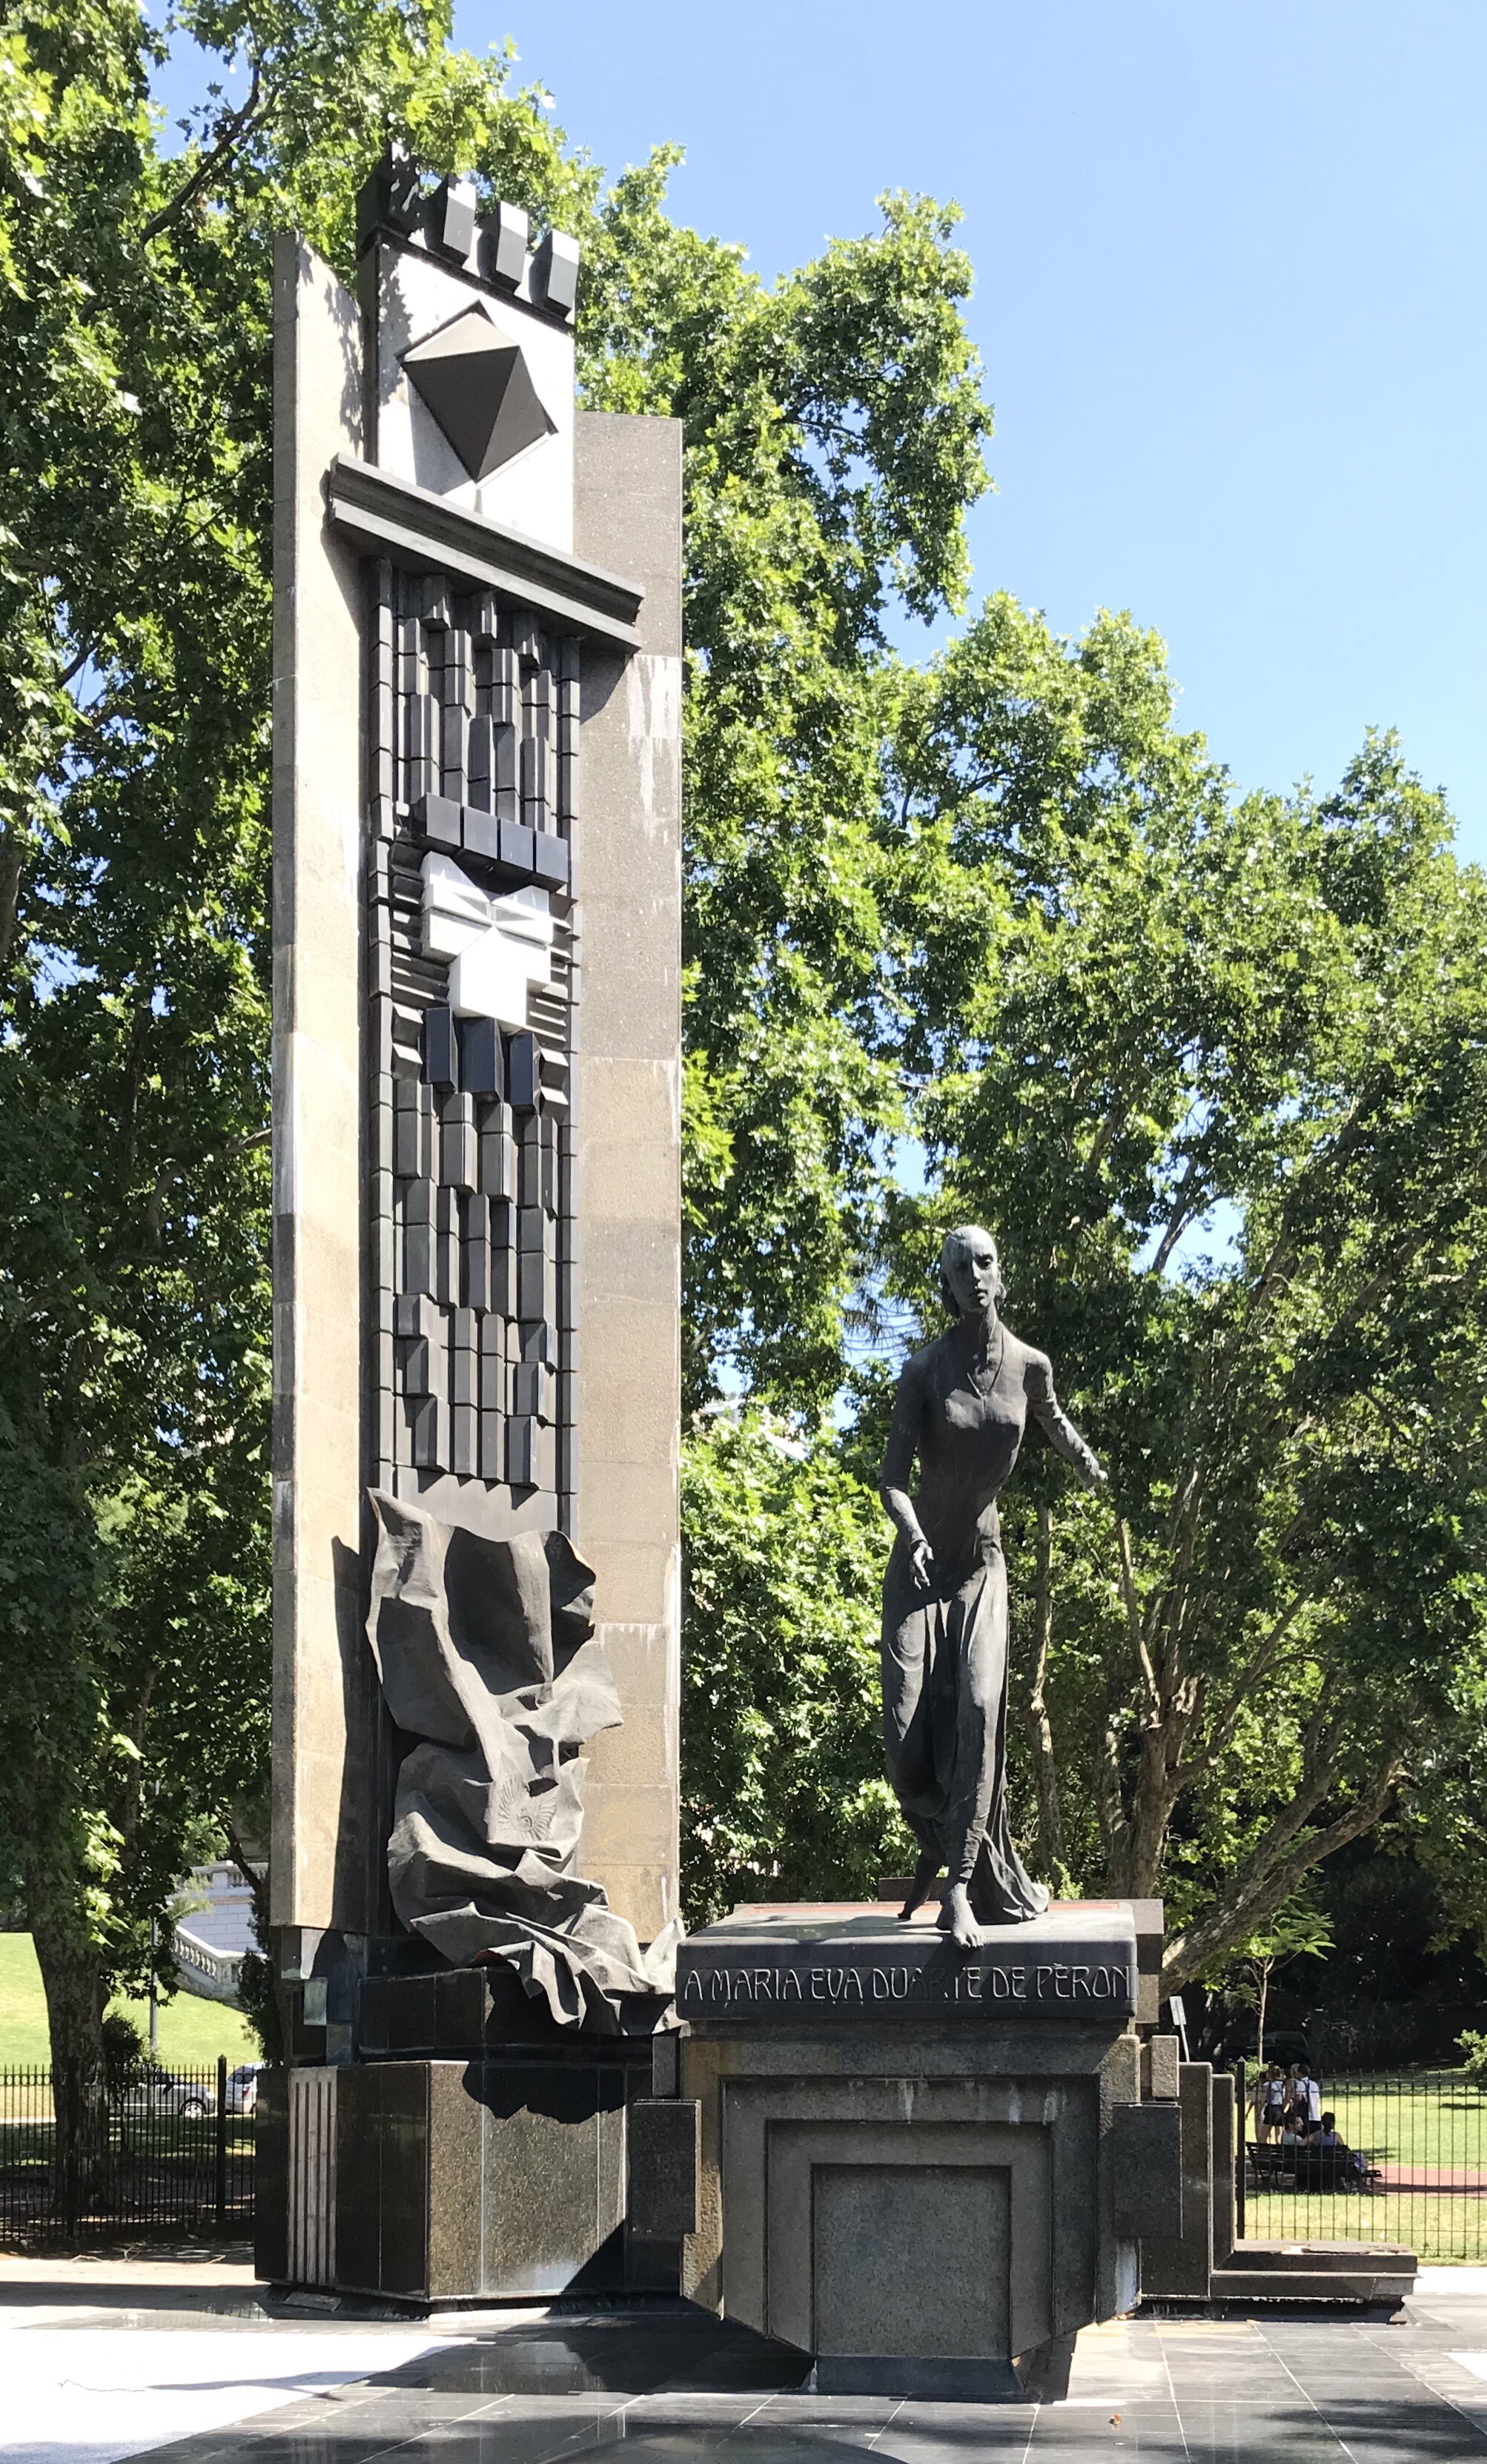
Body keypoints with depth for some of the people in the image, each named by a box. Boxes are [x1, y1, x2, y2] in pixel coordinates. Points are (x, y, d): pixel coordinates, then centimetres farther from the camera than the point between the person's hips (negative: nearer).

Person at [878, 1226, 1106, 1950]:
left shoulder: (1028, 1367, -3)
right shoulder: (923, 1372, -12)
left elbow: (1056, 1426, 20)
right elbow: (893, 1477, -16)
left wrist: (1096, 1477, 38)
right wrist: (913, 1535, -36)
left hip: (981, 1564, 2)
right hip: (918, 1566, -1)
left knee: (979, 1709, -18)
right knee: (907, 1725, -12)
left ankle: (962, 1884, -18)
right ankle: (941, 1848, 14)